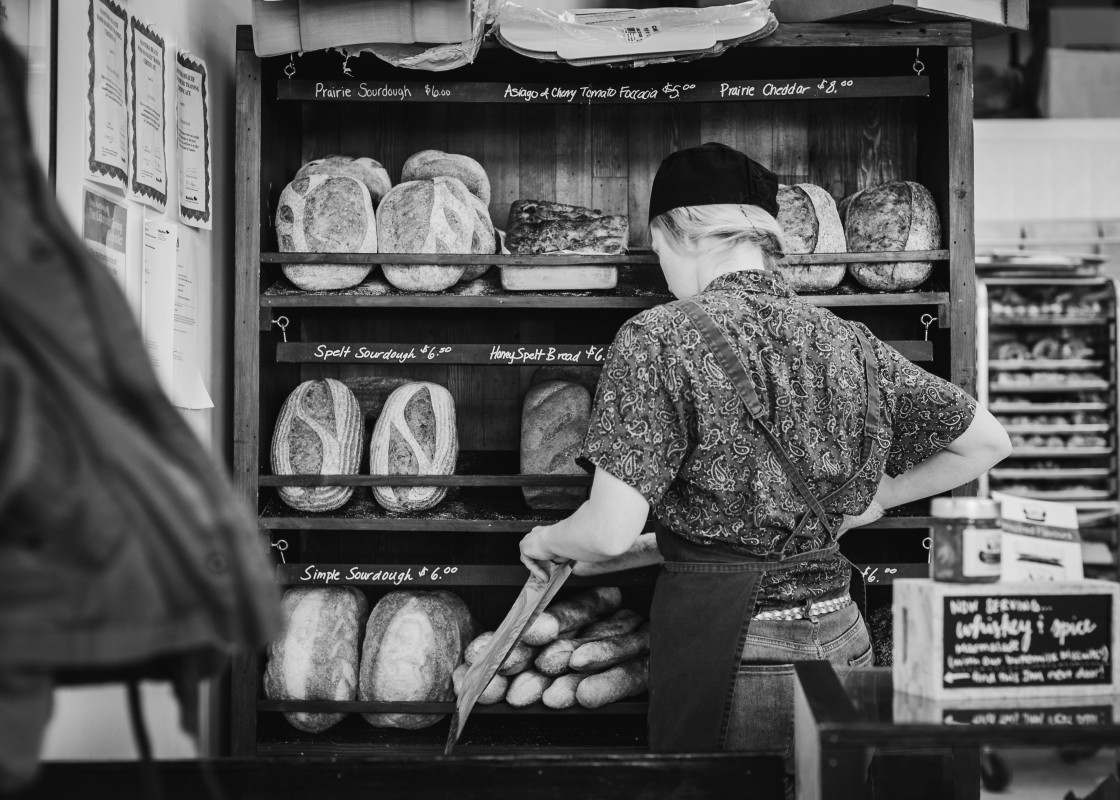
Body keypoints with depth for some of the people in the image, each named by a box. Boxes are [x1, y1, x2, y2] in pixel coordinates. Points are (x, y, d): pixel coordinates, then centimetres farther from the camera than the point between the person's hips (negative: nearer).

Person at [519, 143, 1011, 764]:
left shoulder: (661, 339, -12)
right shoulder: (851, 343, 4)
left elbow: (610, 532, -16)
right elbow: (987, 442, 13)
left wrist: (547, 541, 5)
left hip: (724, 651, -5)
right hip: (840, 638, 5)